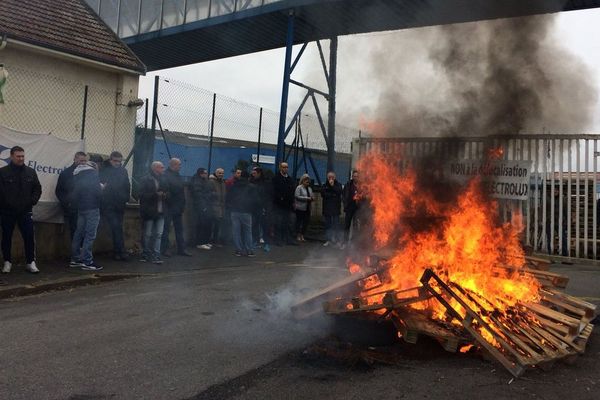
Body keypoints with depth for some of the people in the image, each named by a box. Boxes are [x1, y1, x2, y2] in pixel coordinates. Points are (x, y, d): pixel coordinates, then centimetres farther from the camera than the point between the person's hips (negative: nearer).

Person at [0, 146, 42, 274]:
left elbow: (37, 188, 9)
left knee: (29, 237, -3)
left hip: (25, 211, 2)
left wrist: (33, 201, -3)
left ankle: (31, 262, 5)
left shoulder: (31, 172, 6)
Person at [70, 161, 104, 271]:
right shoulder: (92, 174, -8)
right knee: (90, 235, -7)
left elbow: (75, 192, 18)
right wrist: (101, 187, 5)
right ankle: (87, 261, -8)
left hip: (80, 207, 8)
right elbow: (97, 191, -13)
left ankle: (75, 259, 19)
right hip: (92, 207, -8)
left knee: (79, 233, 13)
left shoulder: (77, 174, 16)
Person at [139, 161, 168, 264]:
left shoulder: (163, 180, 12)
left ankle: (156, 256, 5)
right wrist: (155, 194, -20)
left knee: (158, 234, 2)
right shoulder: (145, 180, -5)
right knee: (147, 235, 5)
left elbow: (166, 193, 21)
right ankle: (146, 254, 18)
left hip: (160, 212, 5)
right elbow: (142, 195, -14)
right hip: (149, 212, -5)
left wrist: (165, 195, -1)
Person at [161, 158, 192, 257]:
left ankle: (181, 249, 18)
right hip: (169, 207, -9)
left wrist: (182, 205, 12)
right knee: (166, 229, 0)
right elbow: (166, 190, -22)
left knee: (179, 229, 12)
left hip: (178, 208, 9)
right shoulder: (166, 175, -12)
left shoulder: (178, 176, 15)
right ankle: (164, 249, 8)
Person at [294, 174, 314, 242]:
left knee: (306, 222, 6)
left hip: (307, 208, 7)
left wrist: (312, 198, -4)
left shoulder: (309, 188, 16)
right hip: (300, 208, -7)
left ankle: (302, 235, 16)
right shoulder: (299, 187, -6)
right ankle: (298, 236, 9)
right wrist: (306, 198, -20)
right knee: (299, 221, 0)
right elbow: (297, 196, -16)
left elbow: (311, 197, 21)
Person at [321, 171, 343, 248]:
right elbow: (323, 194, -4)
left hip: (336, 208, -2)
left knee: (336, 225, -5)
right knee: (327, 225, 6)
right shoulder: (325, 185, 11)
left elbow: (339, 192, -12)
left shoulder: (338, 185, 7)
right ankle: (328, 240, 13)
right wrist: (333, 195, -10)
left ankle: (337, 240, -2)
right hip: (327, 208, 3)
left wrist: (332, 186, -11)